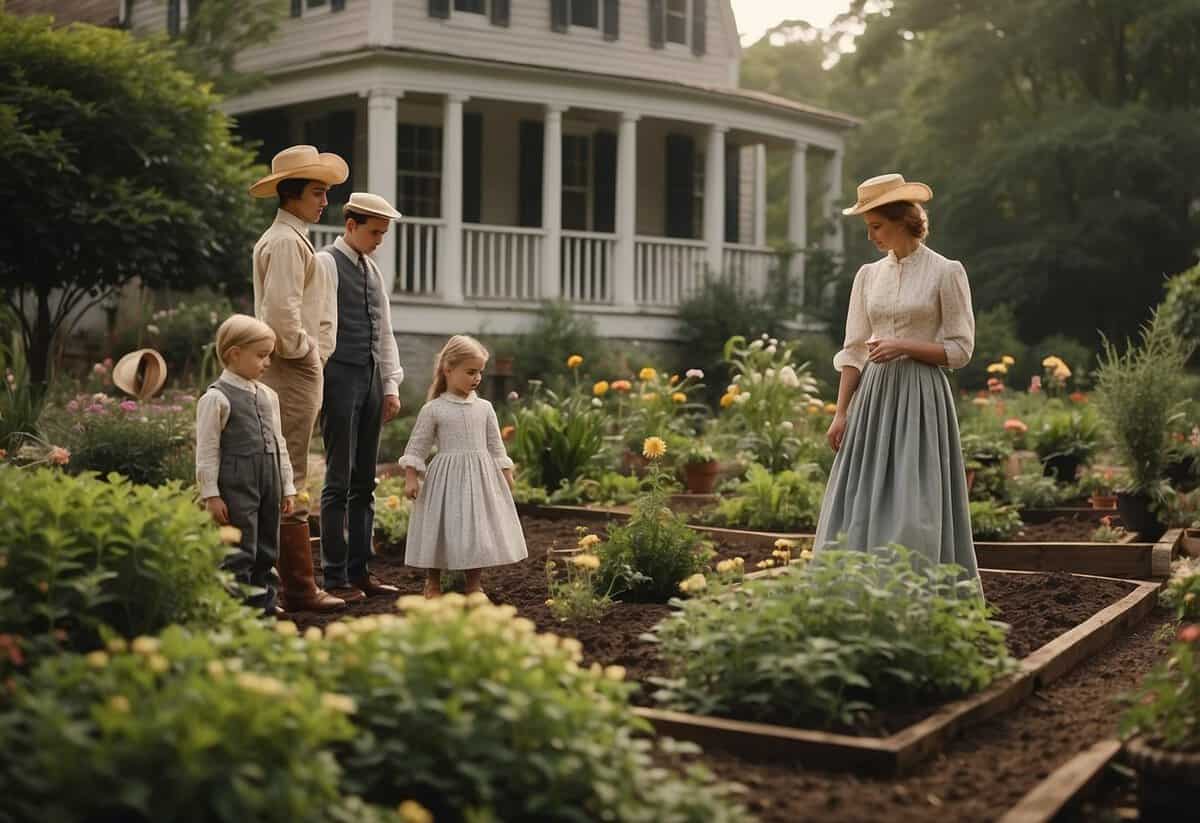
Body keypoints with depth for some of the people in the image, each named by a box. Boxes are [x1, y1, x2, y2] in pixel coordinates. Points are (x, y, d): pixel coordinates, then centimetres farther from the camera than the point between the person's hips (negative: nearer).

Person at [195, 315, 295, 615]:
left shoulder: (268, 396, 12)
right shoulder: (216, 398, -9)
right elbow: (207, 451, -9)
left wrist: (287, 487, 16)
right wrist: (211, 495, -12)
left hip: (268, 483, 7)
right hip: (236, 486, -7)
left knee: (267, 546, 12)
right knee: (240, 549, -6)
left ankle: (264, 598, 21)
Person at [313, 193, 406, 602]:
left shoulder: (372, 270, 18)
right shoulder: (326, 263, -5)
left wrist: (392, 385, 12)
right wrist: (315, 387, -15)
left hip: (371, 378, 8)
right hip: (340, 377, -8)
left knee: (364, 481, 10)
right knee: (339, 482, -5)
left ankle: (359, 572, 16)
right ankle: (336, 578, 0)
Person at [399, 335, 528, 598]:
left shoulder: (484, 408, 6)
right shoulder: (433, 409, -3)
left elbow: (496, 446, 10)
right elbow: (417, 446, -1)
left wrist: (506, 475, 6)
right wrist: (410, 477, -7)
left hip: (481, 477, 3)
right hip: (447, 477, -3)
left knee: (480, 531, 4)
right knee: (439, 530, 3)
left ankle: (474, 584, 17)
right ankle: (432, 584, 19)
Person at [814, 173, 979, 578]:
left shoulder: (946, 272, -4)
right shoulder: (868, 275, 10)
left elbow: (960, 349, -4)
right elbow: (853, 350, 10)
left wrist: (903, 346, -16)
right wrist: (841, 413, 4)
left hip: (921, 397, -5)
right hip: (873, 396, 5)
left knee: (913, 505, -7)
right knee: (862, 502, 2)